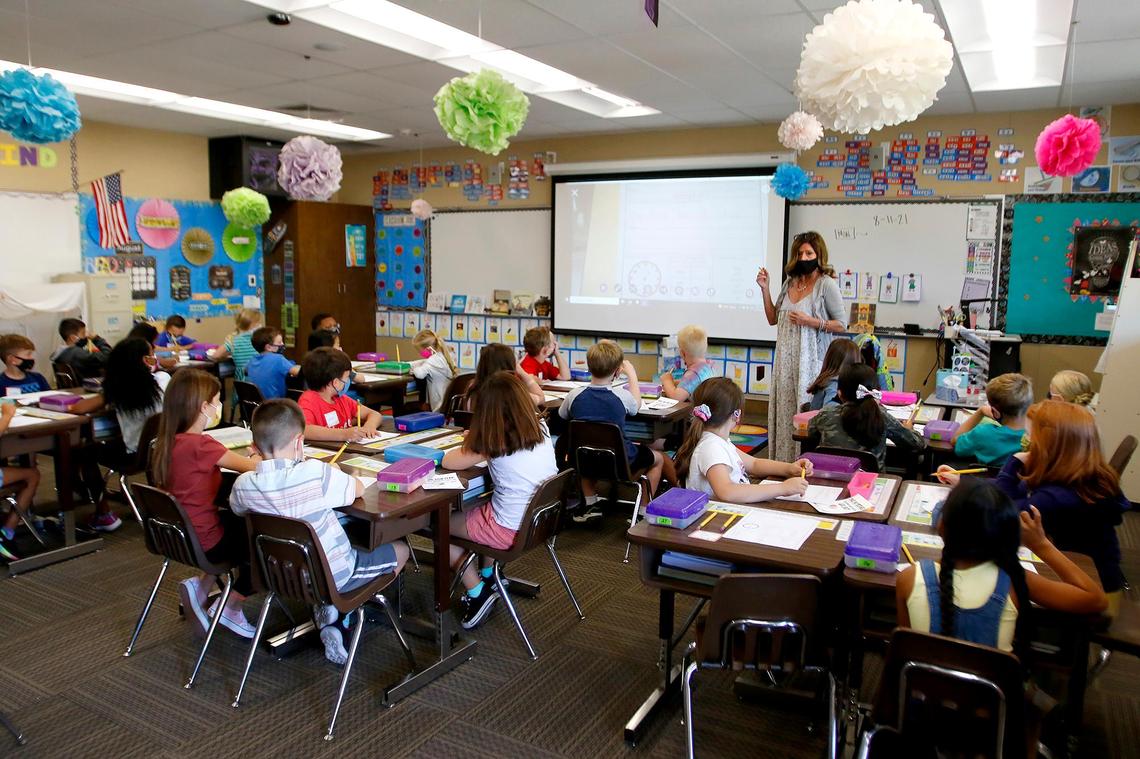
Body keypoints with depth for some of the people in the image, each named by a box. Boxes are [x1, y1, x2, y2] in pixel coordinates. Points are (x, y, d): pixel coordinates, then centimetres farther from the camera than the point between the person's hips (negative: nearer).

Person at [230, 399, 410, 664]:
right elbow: (359, 489, -9)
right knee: (400, 549, 16)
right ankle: (339, 608, 10)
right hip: (336, 575, -5)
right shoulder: (317, 474, -29)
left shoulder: (243, 485, -16)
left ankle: (329, 623, 12)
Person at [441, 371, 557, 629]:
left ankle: (478, 593, 11)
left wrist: (468, 447, 9)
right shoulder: (541, 428, -2)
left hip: (511, 531, -7)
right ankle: (488, 578, 34)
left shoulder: (493, 441, -17)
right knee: (480, 509, 33)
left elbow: (447, 462, -9)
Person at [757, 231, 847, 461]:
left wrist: (811, 322, -16)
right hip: (786, 360, 6)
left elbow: (841, 325, -5)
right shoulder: (790, 282, 14)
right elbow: (773, 318, 17)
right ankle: (784, 463, 13)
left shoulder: (826, 284, -5)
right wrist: (765, 289, 9)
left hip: (811, 361, -6)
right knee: (784, 412, 6)